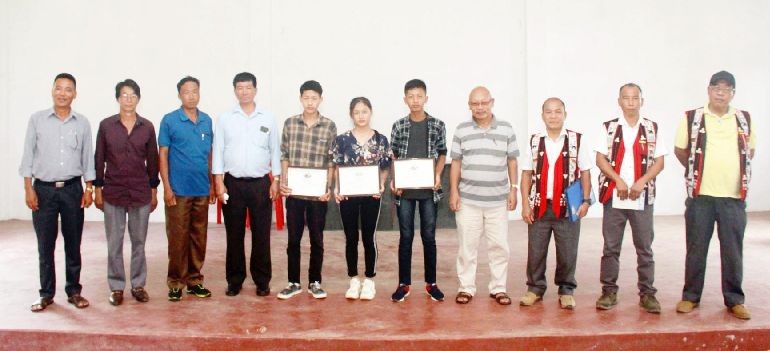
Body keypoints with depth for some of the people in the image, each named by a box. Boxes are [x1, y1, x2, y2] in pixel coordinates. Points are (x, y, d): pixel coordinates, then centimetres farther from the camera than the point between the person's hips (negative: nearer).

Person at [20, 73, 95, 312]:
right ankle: (46, 293, 15)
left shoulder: (82, 123, 5)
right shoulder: (37, 119, 2)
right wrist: (28, 189, -4)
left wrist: (89, 188, 3)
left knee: (73, 244, 6)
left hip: (72, 189, 1)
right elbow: (28, 156, 2)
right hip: (43, 189, -1)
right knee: (45, 245, 4)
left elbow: (87, 158, 8)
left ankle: (74, 291, 17)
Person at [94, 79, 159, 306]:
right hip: (113, 193, 0)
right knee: (114, 243, 5)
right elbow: (99, 159, 4)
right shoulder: (106, 125, 1)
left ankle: (138, 285, 19)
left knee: (139, 241, 8)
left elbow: (152, 160, 7)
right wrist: (98, 190, 2)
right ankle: (116, 287, 16)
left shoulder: (147, 127, 2)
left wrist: (154, 190, 6)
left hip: (141, 193, 1)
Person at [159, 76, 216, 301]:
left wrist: (212, 185, 10)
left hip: (202, 190, 4)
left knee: (199, 237, 9)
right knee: (177, 238, 1)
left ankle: (194, 280, 20)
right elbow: (163, 155, -2)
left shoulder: (207, 121, 9)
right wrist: (166, 187, -9)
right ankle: (175, 283, 12)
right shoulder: (169, 120, -2)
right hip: (178, 190, -4)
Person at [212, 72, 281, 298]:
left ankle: (262, 281, 14)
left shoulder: (268, 119, 5)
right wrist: (219, 183, -4)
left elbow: (274, 151, 7)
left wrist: (275, 181, 2)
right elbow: (218, 152, 3)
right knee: (234, 235, 6)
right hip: (233, 183, 0)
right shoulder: (225, 119, 4)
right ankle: (234, 281, 17)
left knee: (261, 234, 3)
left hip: (261, 183, 0)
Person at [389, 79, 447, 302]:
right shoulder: (398, 126, 3)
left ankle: (431, 282, 19)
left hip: (429, 189, 0)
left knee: (429, 236, 7)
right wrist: (393, 180, -7)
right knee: (405, 236, 6)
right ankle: (404, 283, 15)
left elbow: (442, 154, 8)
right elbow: (393, 157, 7)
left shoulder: (438, 125, 1)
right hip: (404, 189, 0)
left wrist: (437, 175, -8)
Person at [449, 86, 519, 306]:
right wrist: (454, 192, -1)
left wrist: (513, 189, 2)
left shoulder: (506, 129, 4)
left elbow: (512, 162, 8)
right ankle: (466, 287, 17)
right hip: (468, 199, 0)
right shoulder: (461, 130, 3)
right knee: (467, 245, 5)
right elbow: (456, 163, 5)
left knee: (499, 246, 5)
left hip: (498, 200, 1)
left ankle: (498, 288, 18)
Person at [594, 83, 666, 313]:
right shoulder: (608, 128, 5)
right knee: (611, 247, 4)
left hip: (643, 197, 1)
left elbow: (659, 162, 3)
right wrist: (618, 180, -12)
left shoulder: (652, 128, 7)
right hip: (613, 195, 0)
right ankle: (609, 291, 12)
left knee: (644, 247, 5)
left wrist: (642, 182, -12)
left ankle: (647, 293, 14)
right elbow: (600, 159, 0)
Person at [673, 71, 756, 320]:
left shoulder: (744, 120, 8)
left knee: (733, 250, 7)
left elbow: (750, 151, 18)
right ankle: (690, 297, 17)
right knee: (696, 249, 5)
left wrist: (738, 174, 10)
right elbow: (680, 150, 7)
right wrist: (698, 172, 8)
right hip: (700, 196, -2)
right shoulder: (691, 118, 0)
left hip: (734, 197, 2)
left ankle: (734, 300, 19)